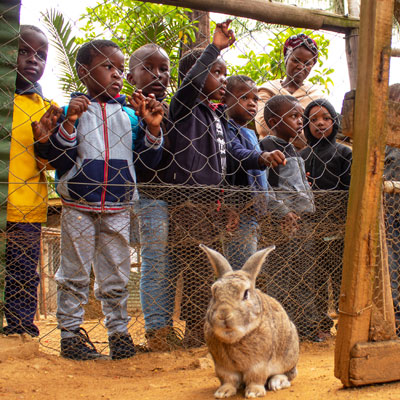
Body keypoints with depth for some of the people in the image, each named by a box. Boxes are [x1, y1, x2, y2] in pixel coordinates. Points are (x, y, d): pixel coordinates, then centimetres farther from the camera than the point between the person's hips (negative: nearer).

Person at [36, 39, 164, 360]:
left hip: (118, 207, 3)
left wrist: (153, 128, -8)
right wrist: (70, 123, -18)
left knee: (116, 276, 9)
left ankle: (119, 332, 19)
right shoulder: (73, 109, 0)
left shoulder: (129, 114, 8)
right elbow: (56, 159, -6)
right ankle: (71, 334, 14)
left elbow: (149, 158, 8)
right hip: (79, 204, -2)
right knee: (75, 274, 5)